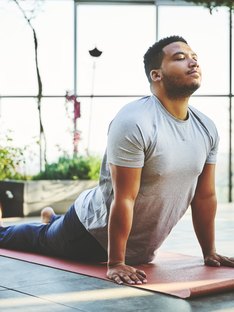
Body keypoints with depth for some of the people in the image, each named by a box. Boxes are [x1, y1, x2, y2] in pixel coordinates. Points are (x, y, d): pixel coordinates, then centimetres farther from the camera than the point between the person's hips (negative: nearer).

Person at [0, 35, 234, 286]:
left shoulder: (207, 129, -9)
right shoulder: (134, 123, -31)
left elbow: (205, 196, -1)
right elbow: (124, 198, -31)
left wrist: (210, 254, 1)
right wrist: (115, 263, -28)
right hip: (93, 230, -6)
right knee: (42, 239, 23)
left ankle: (52, 219, 65)